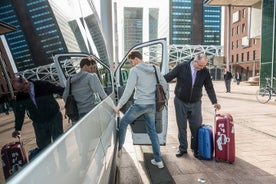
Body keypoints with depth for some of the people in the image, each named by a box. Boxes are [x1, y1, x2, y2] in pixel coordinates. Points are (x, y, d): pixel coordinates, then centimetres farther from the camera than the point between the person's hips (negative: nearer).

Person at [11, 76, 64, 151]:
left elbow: (60, 90, -6)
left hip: (54, 118, -3)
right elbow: (19, 114, 5)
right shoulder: (20, 96, -4)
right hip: (39, 124, 3)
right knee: (43, 146, 8)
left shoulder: (43, 85, -15)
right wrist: (17, 129, 4)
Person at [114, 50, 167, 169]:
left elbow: (129, 90, -14)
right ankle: (158, 160, 18)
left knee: (123, 123, 16)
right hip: (152, 105, 6)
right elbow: (164, 85, 12)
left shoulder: (135, 70, -7)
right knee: (152, 130, 15)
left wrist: (119, 105, -10)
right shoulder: (155, 69, 10)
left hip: (140, 104, -6)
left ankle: (118, 148, 28)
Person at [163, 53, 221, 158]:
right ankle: (182, 148, 23)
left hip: (195, 103, 2)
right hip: (180, 102, -1)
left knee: (196, 127, 6)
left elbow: (209, 88, -1)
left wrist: (214, 102, -8)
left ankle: (196, 148, 25)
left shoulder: (205, 72, -5)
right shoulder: (182, 67, -13)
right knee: (182, 127, 8)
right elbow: (168, 77, -8)